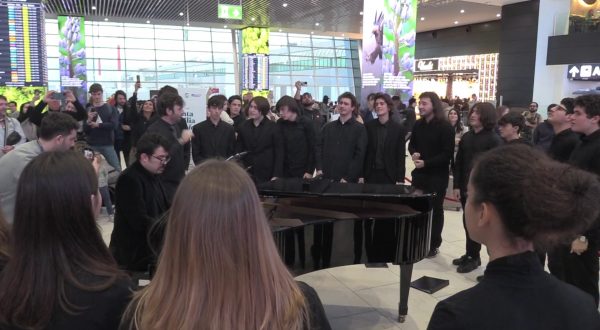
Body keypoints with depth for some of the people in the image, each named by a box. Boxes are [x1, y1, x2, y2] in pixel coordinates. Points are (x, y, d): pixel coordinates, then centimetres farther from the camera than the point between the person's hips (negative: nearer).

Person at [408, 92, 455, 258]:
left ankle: (434, 245, 19)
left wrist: (426, 163, -21)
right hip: (419, 174, 5)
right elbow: (412, 144, 18)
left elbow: (447, 154, -14)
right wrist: (413, 153, -6)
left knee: (435, 210, 6)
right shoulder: (418, 124, 7)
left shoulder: (445, 126, -10)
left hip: (437, 176, -5)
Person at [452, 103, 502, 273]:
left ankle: (473, 257, 15)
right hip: (465, 187, 6)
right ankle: (471, 254, 25)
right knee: (468, 222, 11)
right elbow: (458, 162, 9)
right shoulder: (467, 137, 8)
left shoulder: (494, 140, -8)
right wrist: (457, 185, 3)